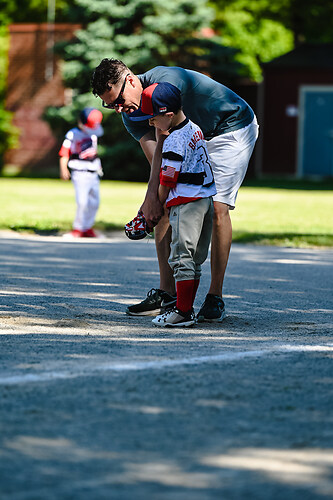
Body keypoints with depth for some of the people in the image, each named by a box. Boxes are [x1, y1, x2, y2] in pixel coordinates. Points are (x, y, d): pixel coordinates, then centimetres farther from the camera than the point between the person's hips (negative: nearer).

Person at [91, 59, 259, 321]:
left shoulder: (164, 82, -33)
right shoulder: (131, 113, -8)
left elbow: (164, 145, -33)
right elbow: (156, 157, -19)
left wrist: (152, 195, -36)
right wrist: (157, 197, -35)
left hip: (233, 129, -8)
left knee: (217, 207, -19)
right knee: (166, 207, -4)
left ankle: (215, 298, -14)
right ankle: (167, 293, 1)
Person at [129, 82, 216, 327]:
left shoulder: (173, 142, -17)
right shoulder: (194, 129, 11)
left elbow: (166, 182, -11)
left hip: (186, 204, -10)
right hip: (207, 199, 10)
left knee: (182, 257, -8)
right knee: (194, 258, 12)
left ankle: (183, 312, -9)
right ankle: (187, 308, 16)